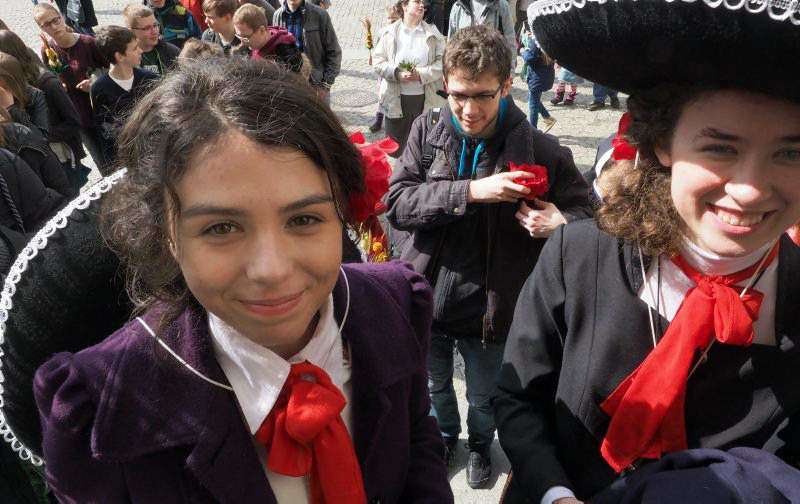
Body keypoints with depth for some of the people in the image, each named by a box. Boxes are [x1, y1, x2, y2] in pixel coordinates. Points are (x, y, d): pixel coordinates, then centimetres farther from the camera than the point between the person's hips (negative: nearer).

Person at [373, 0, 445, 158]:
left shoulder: (433, 33, 4)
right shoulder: (389, 32, 3)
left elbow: (443, 62, -1)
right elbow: (377, 61, 0)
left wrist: (422, 74, -16)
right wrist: (397, 74, -16)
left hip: (426, 99, 1)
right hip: (396, 99, 0)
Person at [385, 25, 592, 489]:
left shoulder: (540, 151, -15)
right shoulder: (428, 130, -10)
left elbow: (586, 214, -5)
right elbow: (397, 203, -17)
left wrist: (560, 224, -29)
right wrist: (471, 192, -29)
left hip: (488, 310, -1)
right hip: (425, 298, 2)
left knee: (484, 398, 24)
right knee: (434, 386, 27)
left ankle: (480, 444, 56)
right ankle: (444, 436, 59)